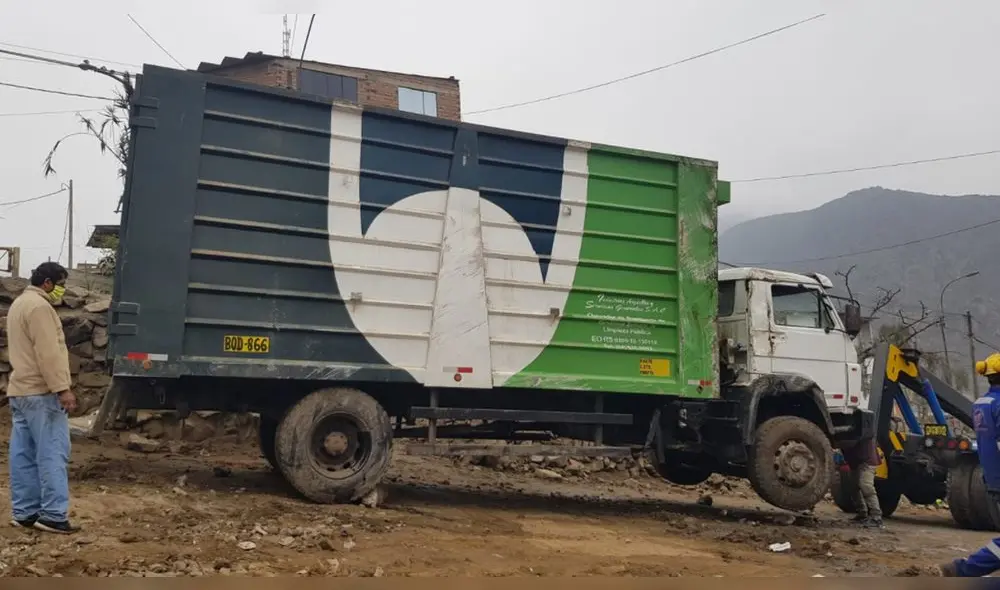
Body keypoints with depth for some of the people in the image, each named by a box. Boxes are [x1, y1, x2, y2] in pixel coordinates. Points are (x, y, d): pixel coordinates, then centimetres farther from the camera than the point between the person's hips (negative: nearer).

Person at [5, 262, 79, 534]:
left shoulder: (19, 303, 20)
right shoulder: (39, 306, -13)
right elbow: (48, 353, -21)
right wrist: (62, 388, -22)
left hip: (20, 390, 10)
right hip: (41, 392, -10)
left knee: (24, 456, 9)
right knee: (52, 454, -8)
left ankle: (25, 512, 13)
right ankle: (53, 514, -8)